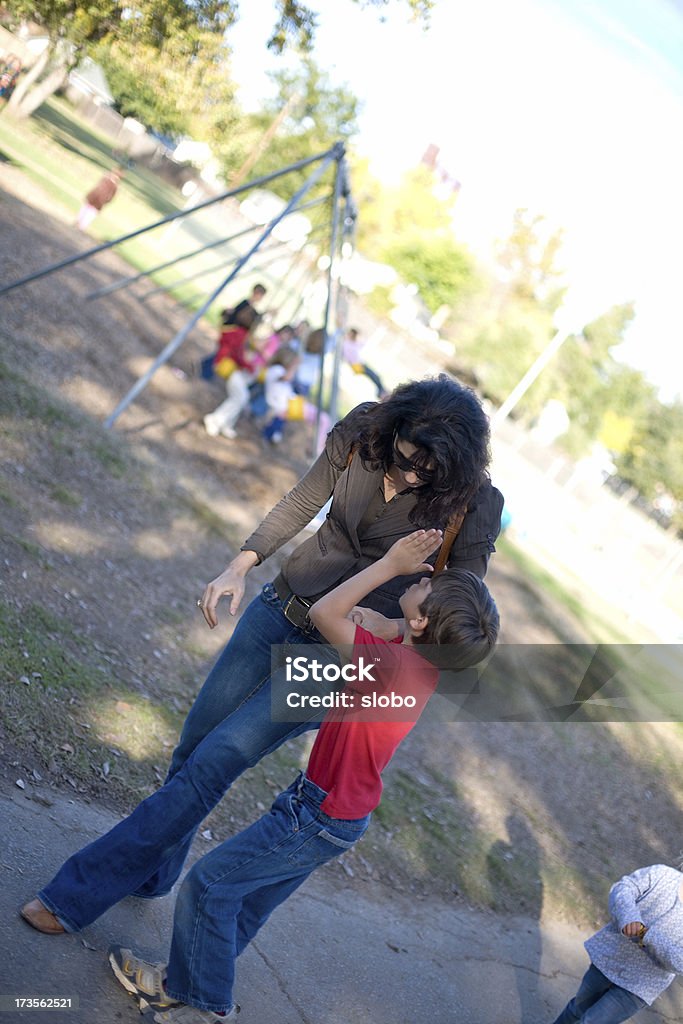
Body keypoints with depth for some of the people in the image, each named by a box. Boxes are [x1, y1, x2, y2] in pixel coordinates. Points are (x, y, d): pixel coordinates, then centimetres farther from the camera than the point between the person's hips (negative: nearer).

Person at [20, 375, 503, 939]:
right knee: (195, 741, 14)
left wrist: (392, 627, -32)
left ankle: (81, 892, 6)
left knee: (212, 762, -7)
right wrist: (241, 564, -10)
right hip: (281, 608, 5)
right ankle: (153, 874, 39)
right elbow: (302, 502, 2)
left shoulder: (475, 505, -21)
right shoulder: (363, 431, -11)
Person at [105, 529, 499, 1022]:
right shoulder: (428, 662, -4)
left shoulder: (397, 664, -31)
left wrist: (390, 565, -25)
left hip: (317, 818, -9)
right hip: (338, 816, 9)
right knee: (250, 902, 21)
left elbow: (325, 613, -32)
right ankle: (186, 982, 37)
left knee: (209, 884, 3)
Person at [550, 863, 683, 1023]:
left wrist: (648, 936, -38)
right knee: (581, 1006, 21)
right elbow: (621, 890, -24)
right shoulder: (661, 874, -14)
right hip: (611, 957, 2)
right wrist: (628, 916, -43)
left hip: (638, 984, -2)